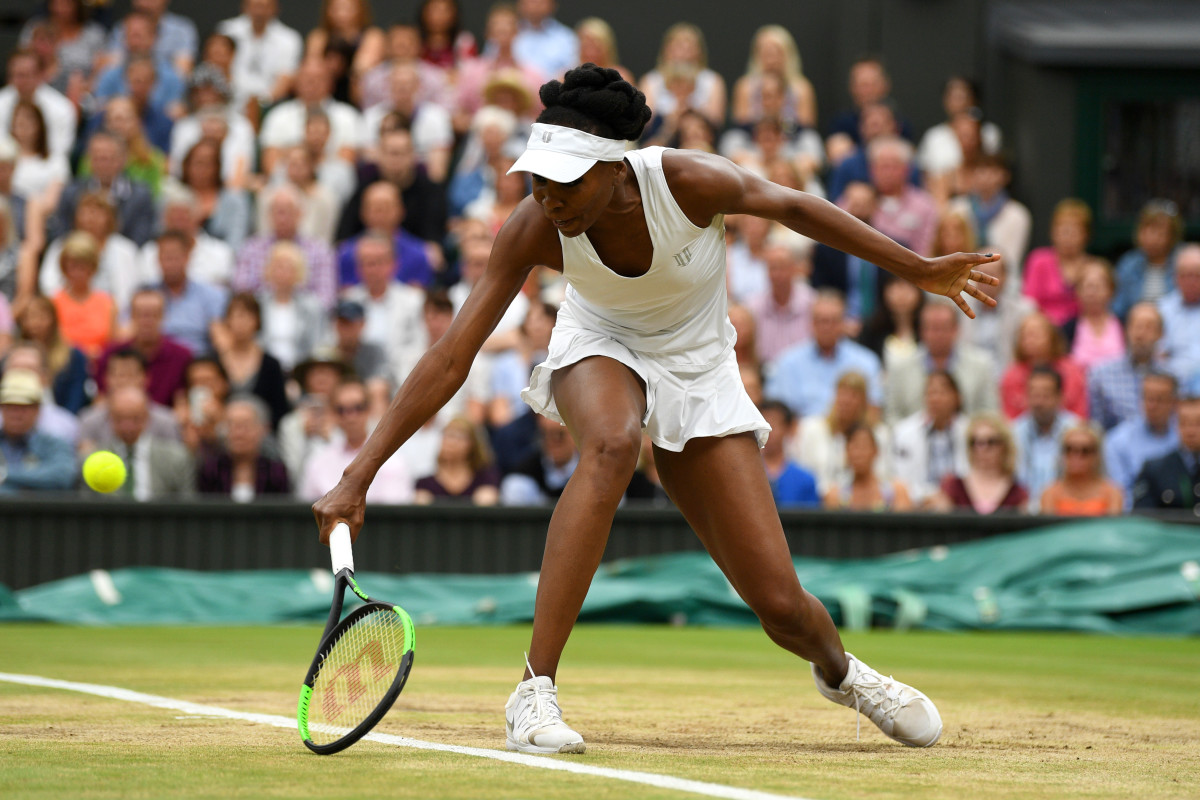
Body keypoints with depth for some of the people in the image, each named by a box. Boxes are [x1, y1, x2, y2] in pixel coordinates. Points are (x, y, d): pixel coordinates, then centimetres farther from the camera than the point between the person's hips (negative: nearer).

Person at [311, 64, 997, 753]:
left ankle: (839, 670, 34)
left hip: (701, 374, 1)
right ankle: (535, 692, -37)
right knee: (612, 446, -40)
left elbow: (793, 207, -9)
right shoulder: (535, 230, -28)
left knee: (780, 603, -6)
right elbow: (451, 360, -27)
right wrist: (360, 476, -32)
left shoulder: (689, 182, -30)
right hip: (603, 356, -1)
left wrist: (921, 271, 0)